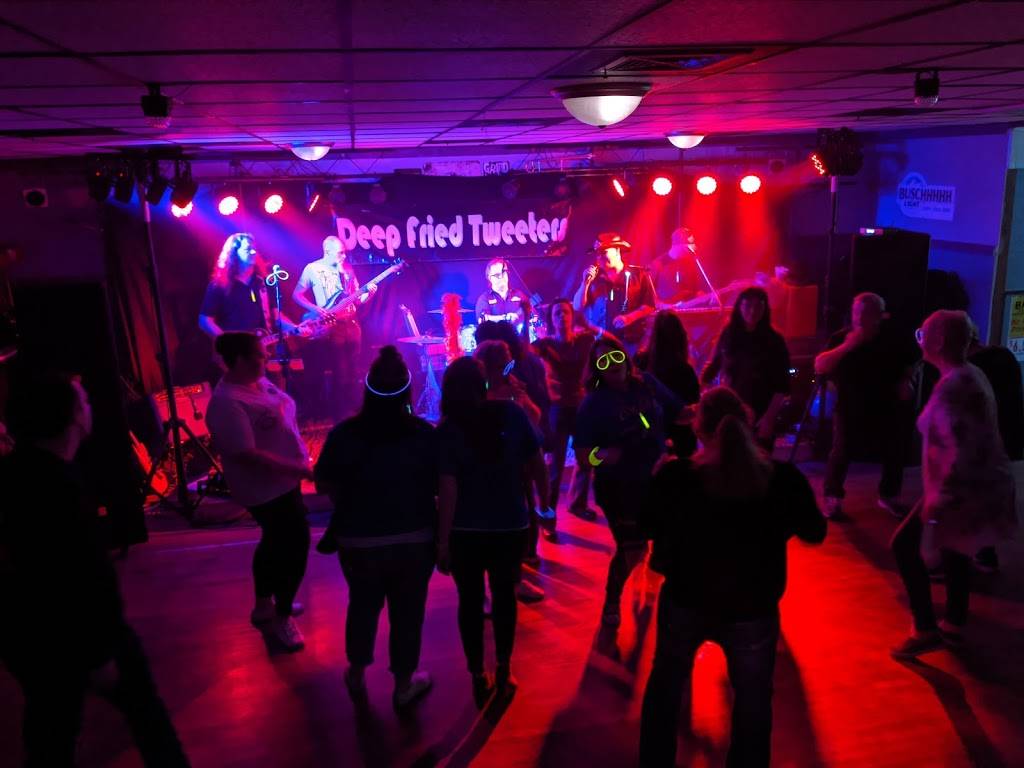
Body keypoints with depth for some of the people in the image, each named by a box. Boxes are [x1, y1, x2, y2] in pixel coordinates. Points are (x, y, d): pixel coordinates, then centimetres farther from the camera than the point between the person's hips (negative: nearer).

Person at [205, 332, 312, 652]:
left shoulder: (258, 381, 0)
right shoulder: (227, 403, -28)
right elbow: (248, 455, -31)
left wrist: (299, 454, 13)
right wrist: (301, 470, -30)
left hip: (283, 479, 9)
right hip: (268, 488, -9)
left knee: (276, 542, 22)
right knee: (295, 545, 1)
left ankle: (264, 605, 41)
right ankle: (282, 617, 20)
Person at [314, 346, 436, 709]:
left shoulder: (344, 433, -12)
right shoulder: (424, 433, -13)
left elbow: (324, 484, -4)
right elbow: (439, 485, -5)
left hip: (358, 540, 2)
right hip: (414, 539, -1)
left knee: (362, 605, 23)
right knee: (407, 610, 14)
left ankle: (357, 674, 41)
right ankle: (404, 685, 28)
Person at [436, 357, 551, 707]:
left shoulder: (447, 429, -13)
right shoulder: (511, 413, -8)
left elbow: (447, 489, -17)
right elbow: (536, 463, -3)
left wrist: (442, 540, -12)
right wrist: (545, 503, 10)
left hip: (465, 530, -2)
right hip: (510, 524, 2)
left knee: (470, 600, 14)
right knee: (504, 594, 21)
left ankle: (479, 678, 22)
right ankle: (504, 670, 30)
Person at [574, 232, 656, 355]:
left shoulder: (639, 275, 3)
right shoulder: (594, 277, 10)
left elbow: (650, 306, 0)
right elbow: (577, 307, 7)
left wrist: (629, 318, -14)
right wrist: (586, 283, -4)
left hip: (631, 340, -2)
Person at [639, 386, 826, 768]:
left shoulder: (674, 475, -18)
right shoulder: (785, 478, -16)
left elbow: (647, 526, -2)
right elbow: (815, 533, 1)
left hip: (685, 604, 1)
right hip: (752, 613, 0)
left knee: (665, 686, 27)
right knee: (753, 703, 24)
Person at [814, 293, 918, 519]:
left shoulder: (893, 337, -4)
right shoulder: (842, 337, -10)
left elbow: (911, 361, 15)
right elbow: (819, 367, -22)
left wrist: (905, 381, -3)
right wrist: (846, 346, -29)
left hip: (887, 407, 3)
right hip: (850, 407, -3)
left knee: (895, 453, 12)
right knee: (841, 453, -6)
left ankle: (889, 496, 31)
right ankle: (832, 498, 9)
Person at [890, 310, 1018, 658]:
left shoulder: (952, 387, -25)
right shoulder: (970, 374, 7)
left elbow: (961, 452, -29)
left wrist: (938, 499, -24)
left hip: (966, 489, -10)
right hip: (981, 484, 10)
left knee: (905, 545, -2)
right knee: (952, 548, 22)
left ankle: (926, 630, 6)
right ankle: (954, 626, 35)